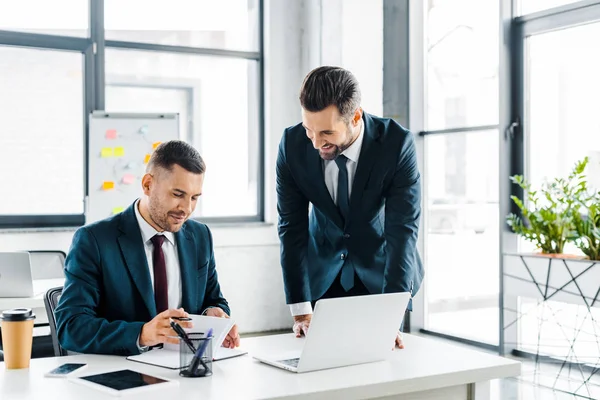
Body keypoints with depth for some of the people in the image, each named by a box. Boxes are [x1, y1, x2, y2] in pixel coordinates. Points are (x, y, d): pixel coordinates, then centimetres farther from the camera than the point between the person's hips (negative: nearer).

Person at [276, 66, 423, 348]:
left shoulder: (397, 143, -26)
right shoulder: (292, 144, -19)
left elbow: (403, 230, -28)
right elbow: (291, 227, -15)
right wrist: (301, 311, -19)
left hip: (380, 271, -1)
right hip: (322, 272, 2)